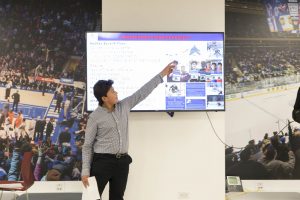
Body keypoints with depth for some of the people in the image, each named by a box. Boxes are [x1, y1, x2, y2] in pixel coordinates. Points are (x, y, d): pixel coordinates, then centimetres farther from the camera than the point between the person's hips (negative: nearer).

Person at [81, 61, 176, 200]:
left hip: (122, 161, 5)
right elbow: (87, 145, -6)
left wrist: (162, 74, 8)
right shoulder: (95, 117, -9)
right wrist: (85, 171, -12)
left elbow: (142, 93, 9)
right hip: (102, 161, -5)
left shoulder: (124, 106, 5)